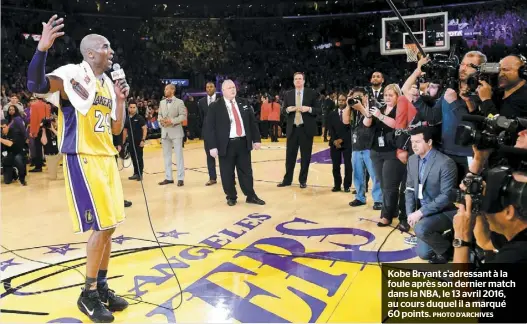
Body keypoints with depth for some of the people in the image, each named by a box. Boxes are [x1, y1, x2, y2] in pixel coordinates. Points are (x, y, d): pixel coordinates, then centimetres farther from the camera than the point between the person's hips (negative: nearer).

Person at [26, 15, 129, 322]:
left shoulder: (108, 83, 14)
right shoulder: (73, 73, -9)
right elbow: (36, 85, -28)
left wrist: (121, 99, 4)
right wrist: (42, 48, -40)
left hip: (106, 158, 8)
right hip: (82, 159, -8)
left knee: (110, 226, 10)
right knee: (101, 226, -8)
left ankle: (102, 287, 24)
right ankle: (88, 294, 10)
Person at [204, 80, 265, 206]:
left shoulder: (244, 104, 9)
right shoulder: (215, 107, -4)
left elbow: (253, 122, 12)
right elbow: (209, 128, -6)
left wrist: (256, 139, 6)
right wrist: (212, 146, -12)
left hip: (243, 143, 3)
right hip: (226, 145, -3)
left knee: (246, 171, 11)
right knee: (227, 174, 5)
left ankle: (251, 196, 21)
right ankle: (231, 197, 22)